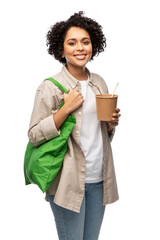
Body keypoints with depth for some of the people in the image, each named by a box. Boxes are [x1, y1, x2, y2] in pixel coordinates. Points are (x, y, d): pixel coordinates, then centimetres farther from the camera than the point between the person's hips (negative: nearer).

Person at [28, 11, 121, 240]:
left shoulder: (99, 82, 10)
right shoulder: (50, 87, -8)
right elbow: (34, 136, -11)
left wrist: (111, 123, -3)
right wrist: (66, 108, -18)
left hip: (99, 179, 6)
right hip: (68, 181, -5)